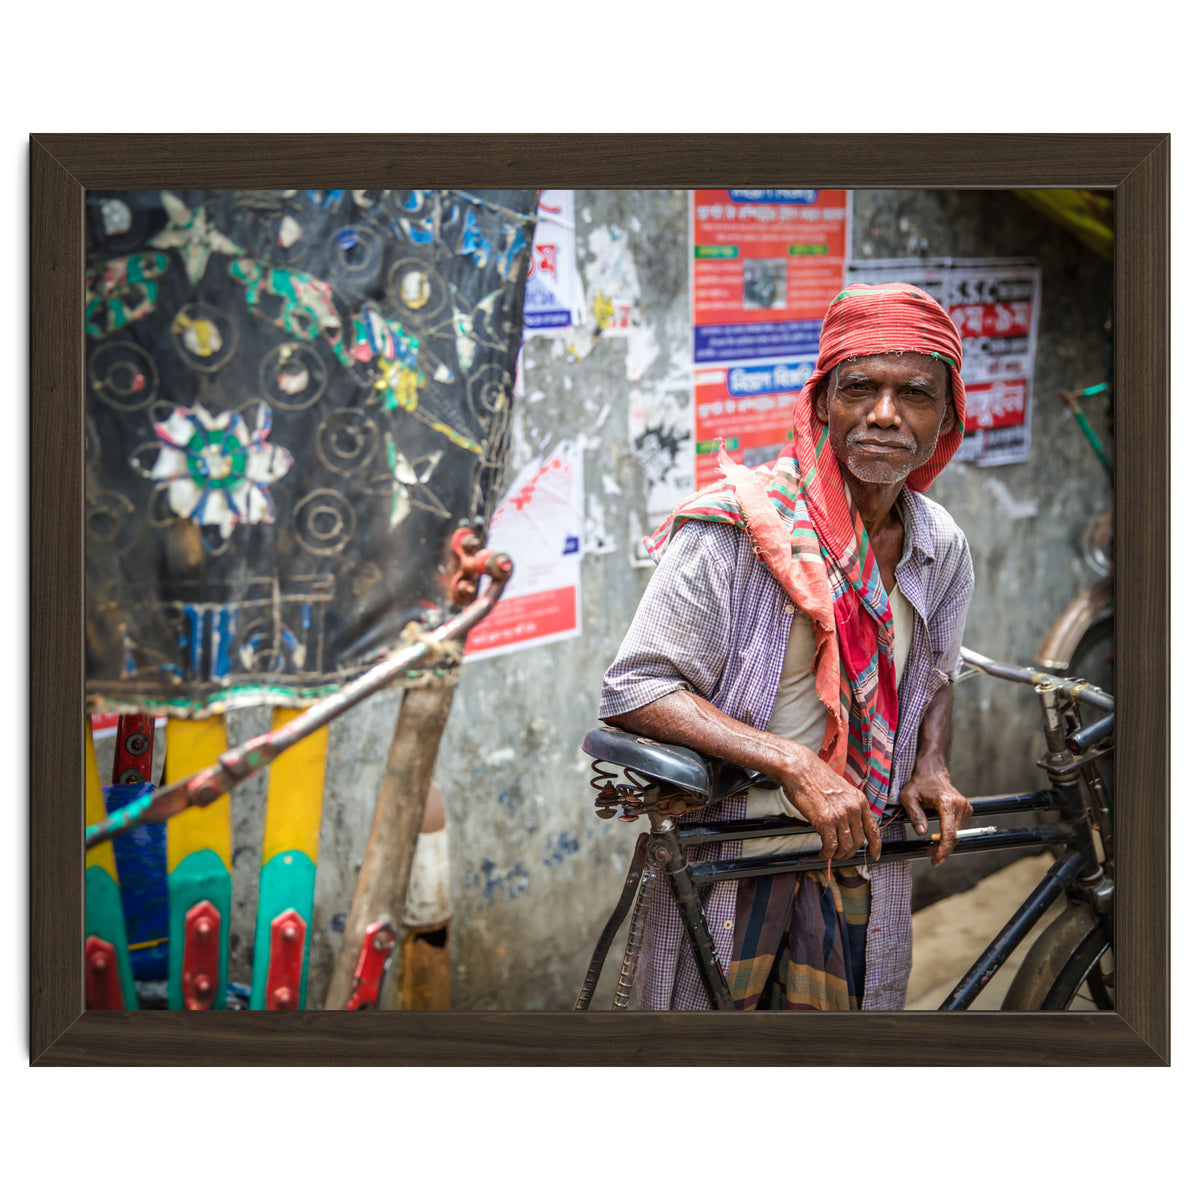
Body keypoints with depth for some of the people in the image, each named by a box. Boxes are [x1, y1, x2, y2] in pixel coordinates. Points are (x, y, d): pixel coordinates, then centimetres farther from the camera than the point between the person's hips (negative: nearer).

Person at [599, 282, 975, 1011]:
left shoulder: (944, 549, 2)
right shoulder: (734, 529, -17)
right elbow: (634, 691, -21)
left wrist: (931, 768, 0)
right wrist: (791, 763, -28)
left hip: (859, 847, 5)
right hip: (729, 853, -5)